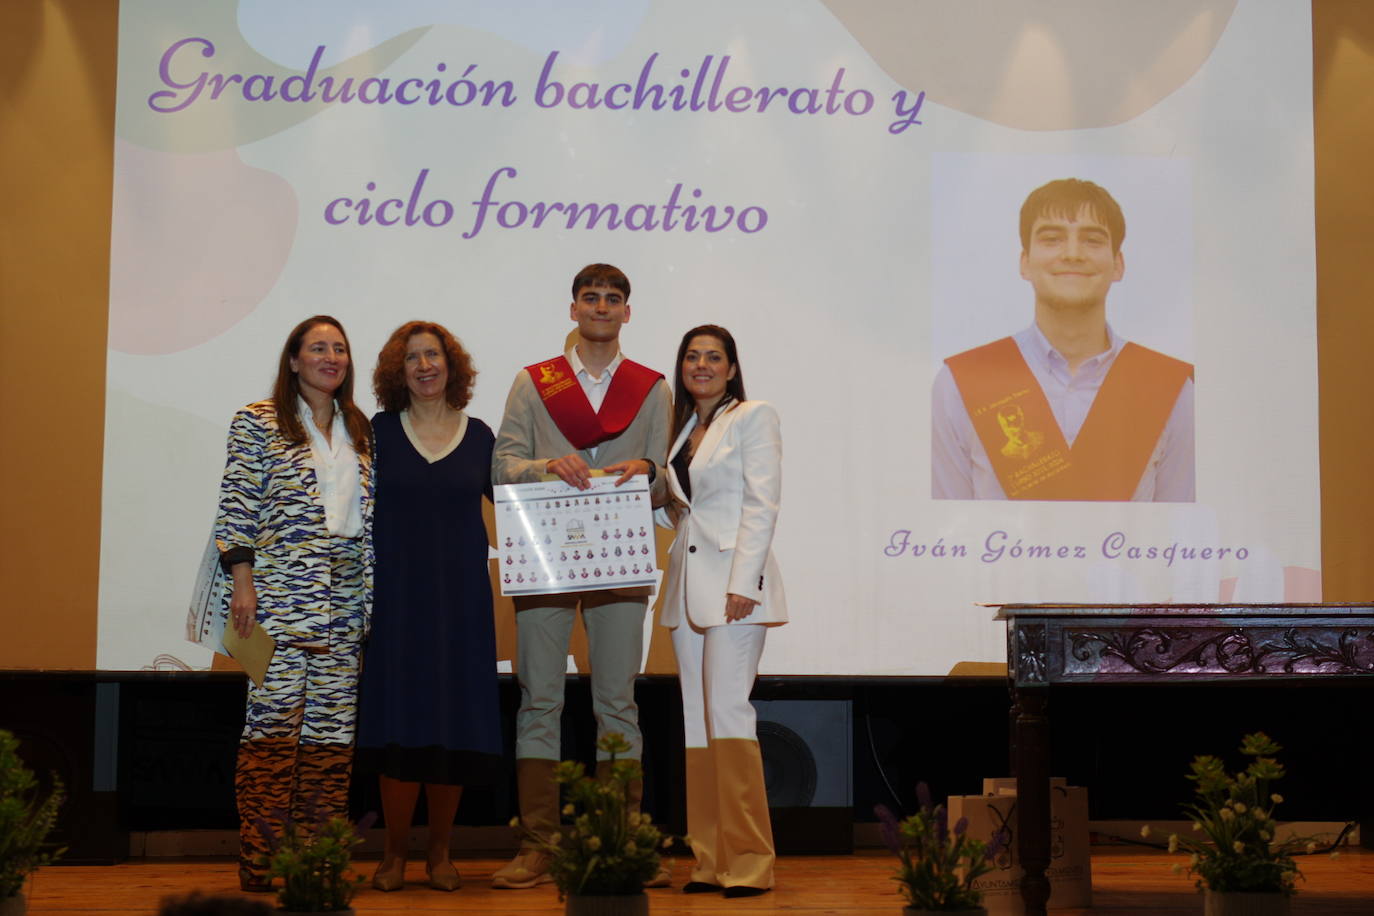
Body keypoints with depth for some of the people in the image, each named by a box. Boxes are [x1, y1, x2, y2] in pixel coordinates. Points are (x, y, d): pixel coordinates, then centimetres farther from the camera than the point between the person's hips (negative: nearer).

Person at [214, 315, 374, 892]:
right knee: (274, 718, -8)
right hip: (280, 592, -5)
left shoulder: (360, 432, 18)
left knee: (333, 725, 2)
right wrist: (242, 578, -11)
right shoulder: (259, 423, 4)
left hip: (345, 600, 5)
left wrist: (372, 594, 13)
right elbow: (237, 505, -2)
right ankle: (261, 862, -5)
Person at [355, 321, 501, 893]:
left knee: (455, 726, 1)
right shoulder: (380, 432, 5)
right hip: (397, 596, -1)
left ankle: (439, 853, 15)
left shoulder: (478, 435, 8)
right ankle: (394, 853, 11)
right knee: (400, 725, -2)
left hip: (461, 598, 1)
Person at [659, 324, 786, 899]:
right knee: (697, 717, 5)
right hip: (687, 584, 8)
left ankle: (748, 861, -12)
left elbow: (762, 505, -10)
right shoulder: (682, 429, 19)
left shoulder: (753, 417, -1)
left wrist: (743, 584, -18)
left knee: (727, 710, -15)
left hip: (733, 581, -7)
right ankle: (710, 861, 9)